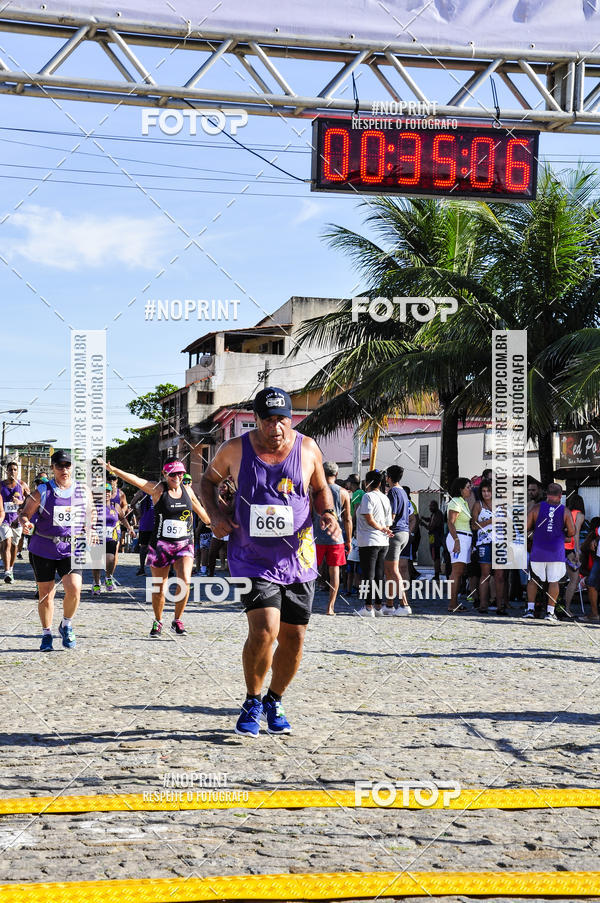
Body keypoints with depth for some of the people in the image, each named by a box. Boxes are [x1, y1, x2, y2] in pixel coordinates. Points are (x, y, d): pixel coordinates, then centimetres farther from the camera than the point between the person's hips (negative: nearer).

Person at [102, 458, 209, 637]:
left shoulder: (187, 491, 8)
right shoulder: (158, 489, -5)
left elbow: (200, 509, 26)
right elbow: (136, 480, -18)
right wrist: (113, 470, -31)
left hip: (184, 545, 2)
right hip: (160, 545, -2)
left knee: (185, 581, -17)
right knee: (158, 588, 5)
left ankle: (177, 621, 0)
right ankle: (157, 622, 27)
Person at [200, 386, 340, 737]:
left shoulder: (308, 448, 0)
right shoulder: (235, 450, -4)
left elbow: (321, 488, 15)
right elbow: (208, 480, 13)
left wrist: (329, 513, -5)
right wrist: (215, 513, -4)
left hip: (298, 559, 3)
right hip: (253, 559, -3)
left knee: (293, 637, 6)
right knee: (264, 629, -20)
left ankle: (274, 702, 30)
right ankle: (252, 703, 4)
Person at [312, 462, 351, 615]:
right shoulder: (343, 493, 0)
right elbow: (347, 519, 1)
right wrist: (349, 540, 8)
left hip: (317, 537, 0)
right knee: (334, 571, 5)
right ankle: (331, 606, 2)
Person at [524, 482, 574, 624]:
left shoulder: (537, 507, -2)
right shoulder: (565, 511, -2)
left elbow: (525, 527, -2)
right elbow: (572, 532, -1)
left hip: (538, 550, 1)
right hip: (556, 551, 0)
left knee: (533, 579, 13)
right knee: (554, 581, 5)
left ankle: (530, 609, 8)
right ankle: (550, 612, 2)